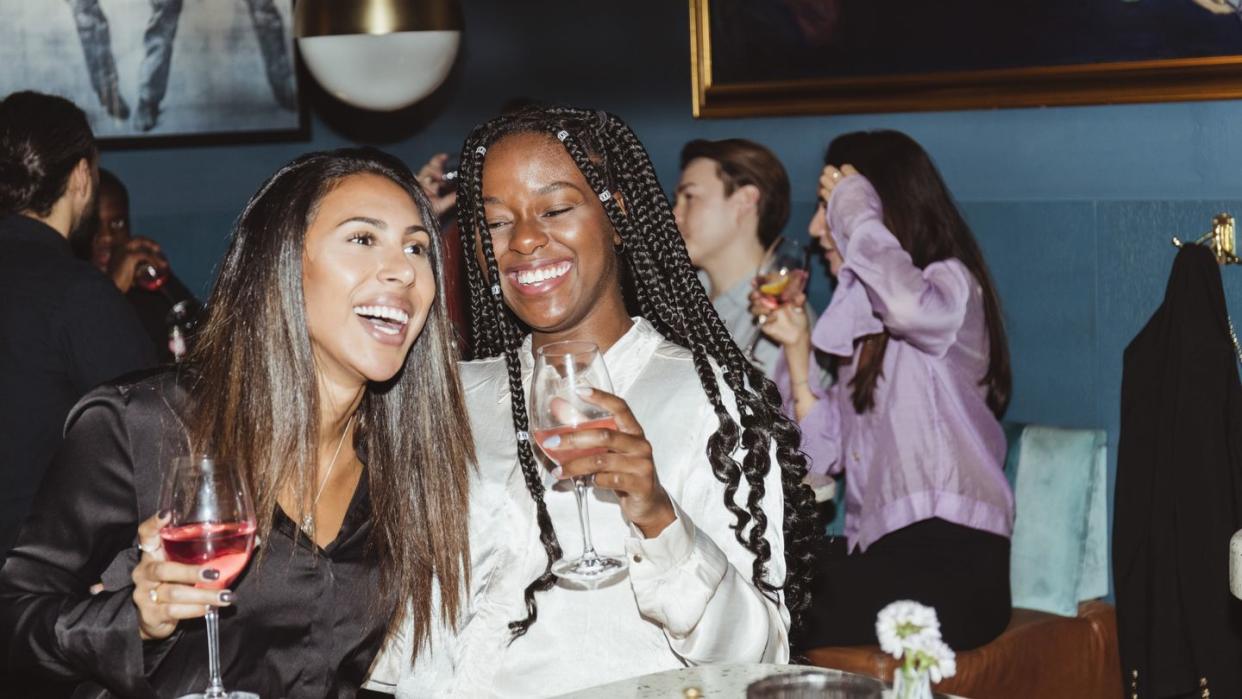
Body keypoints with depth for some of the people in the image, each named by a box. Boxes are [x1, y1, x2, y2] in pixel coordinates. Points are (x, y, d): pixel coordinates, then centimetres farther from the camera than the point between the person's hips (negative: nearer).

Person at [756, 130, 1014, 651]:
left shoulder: (953, 281, -2)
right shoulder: (864, 321, 22)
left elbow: (911, 306, -31)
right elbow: (828, 452, 15)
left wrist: (854, 208, -15)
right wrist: (796, 349, 7)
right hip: (882, 555, 8)